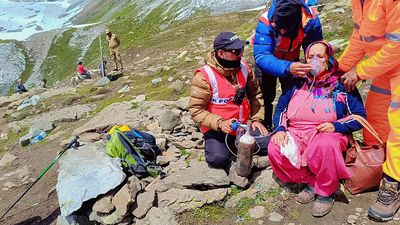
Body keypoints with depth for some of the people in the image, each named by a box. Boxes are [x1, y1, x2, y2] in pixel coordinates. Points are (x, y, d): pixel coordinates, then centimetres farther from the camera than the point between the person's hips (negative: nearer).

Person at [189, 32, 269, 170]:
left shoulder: (244, 67, -1)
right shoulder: (205, 76, -18)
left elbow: (255, 94, 11)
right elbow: (196, 110, -17)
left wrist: (257, 119, 1)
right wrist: (219, 123, -28)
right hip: (217, 129, -5)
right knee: (219, 159, -28)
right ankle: (214, 144, 8)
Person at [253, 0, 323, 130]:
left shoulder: (311, 20, -31)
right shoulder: (266, 22, -39)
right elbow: (261, 57, -47)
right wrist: (287, 68, -62)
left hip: (291, 59, 2)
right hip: (268, 59, -2)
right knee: (265, 96, 3)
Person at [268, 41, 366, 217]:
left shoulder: (341, 85, 7)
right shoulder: (298, 83, 15)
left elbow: (360, 116, 4)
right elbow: (281, 108, 13)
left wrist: (336, 126, -14)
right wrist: (280, 129, -7)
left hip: (328, 135, -3)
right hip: (296, 133, 3)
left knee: (324, 147, -39)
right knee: (275, 148, -28)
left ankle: (326, 192, -10)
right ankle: (310, 182, -5)